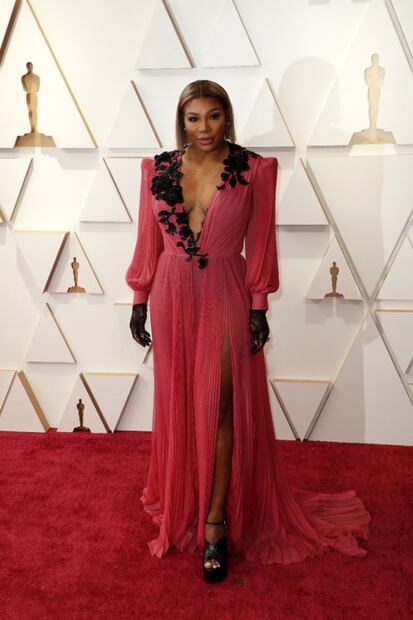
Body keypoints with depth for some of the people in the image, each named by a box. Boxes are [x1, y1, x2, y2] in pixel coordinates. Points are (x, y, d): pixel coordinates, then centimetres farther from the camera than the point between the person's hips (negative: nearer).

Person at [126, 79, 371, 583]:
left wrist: (258, 307, -5)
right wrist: (139, 300, 5)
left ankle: (216, 523, 7)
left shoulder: (253, 169, -5)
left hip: (225, 296, -3)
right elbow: (148, 241, 6)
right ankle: (180, 501, 33)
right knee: (177, 405, 13)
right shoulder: (157, 169, 2)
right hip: (173, 296, 3)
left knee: (219, 409, -3)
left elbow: (260, 244, -3)